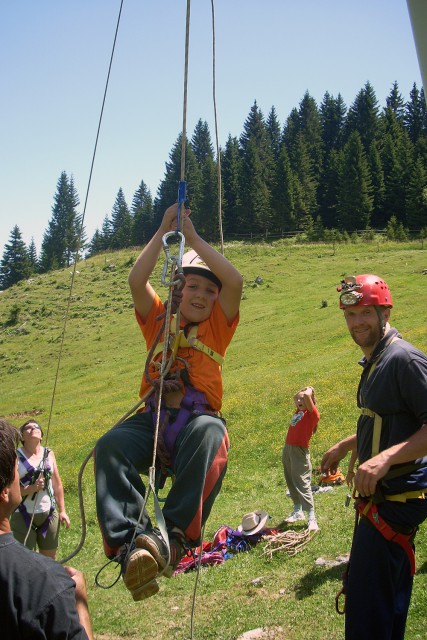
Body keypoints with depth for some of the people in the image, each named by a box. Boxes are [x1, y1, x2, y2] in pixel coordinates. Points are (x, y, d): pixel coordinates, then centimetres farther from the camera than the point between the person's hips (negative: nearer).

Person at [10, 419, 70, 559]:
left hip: (49, 514, 4)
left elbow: (57, 484, 9)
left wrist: (62, 510, 8)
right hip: (24, 516, -4)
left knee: (50, 559, 14)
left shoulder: (49, 454, 3)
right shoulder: (16, 456, -9)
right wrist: (31, 488, -25)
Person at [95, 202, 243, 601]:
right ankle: (130, 541, -44)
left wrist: (193, 238, 3)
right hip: (152, 419, 2)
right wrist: (163, 231, 1)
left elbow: (235, 282, 1)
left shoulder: (216, 326, 17)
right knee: (110, 445, -32)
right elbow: (136, 281, 2)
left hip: (196, 418, -1)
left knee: (210, 431, -40)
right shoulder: (159, 321, 19)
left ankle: (176, 534, -42)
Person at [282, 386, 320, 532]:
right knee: (291, 482, 15)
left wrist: (309, 390, -5)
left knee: (302, 484, -10)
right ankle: (297, 511, 28)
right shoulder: (298, 412, 13)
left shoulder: (312, 414, -9)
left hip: (299, 451, -8)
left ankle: (312, 518, -7)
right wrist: (301, 393, 19)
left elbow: (307, 396, -24)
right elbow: (296, 397, 32)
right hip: (287, 449, 8)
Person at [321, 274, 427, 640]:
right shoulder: (374, 361, 11)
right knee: (390, 594, 23)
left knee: (366, 600, -4)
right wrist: (344, 447, 27)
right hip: (383, 495, 10)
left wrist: (386, 458, -33)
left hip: (397, 497, -10)